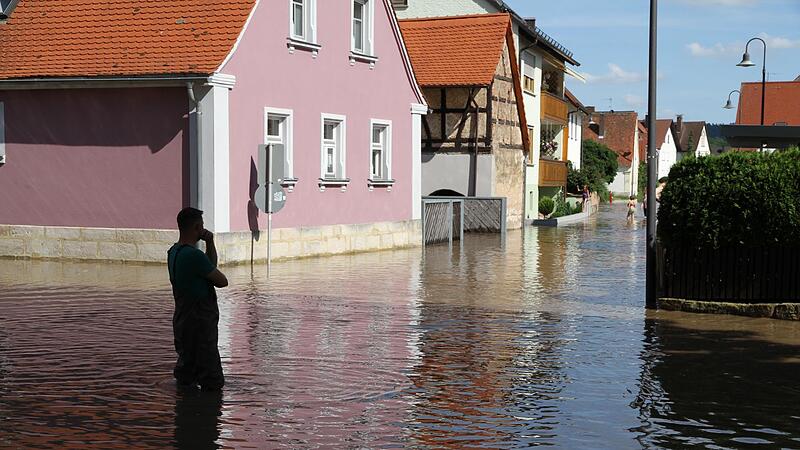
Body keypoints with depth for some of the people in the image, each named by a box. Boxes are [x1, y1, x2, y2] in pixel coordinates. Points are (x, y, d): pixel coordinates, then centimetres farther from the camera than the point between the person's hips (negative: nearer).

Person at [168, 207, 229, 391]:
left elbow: (211, 265, 20)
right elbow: (222, 281, -13)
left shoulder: (173, 251, 10)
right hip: (199, 320, -9)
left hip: (183, 319, 9)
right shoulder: (193, 255, -22)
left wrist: (210, 243, 6)